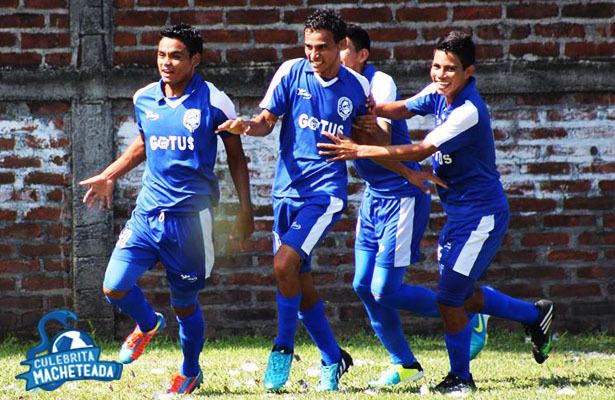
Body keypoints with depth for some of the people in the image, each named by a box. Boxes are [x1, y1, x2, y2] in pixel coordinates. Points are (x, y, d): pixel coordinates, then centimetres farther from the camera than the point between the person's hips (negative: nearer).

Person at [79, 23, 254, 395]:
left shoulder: (215, 103, -6)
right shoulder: (144, 99, 6)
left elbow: (236, 157, 3)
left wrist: (246, 208, 1)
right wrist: (108, 177, 23)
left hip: (191, 217, -4)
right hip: (148, 210, 4)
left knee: (185, 304, 6)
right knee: (115, 287, -8)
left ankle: (190, 372, 32)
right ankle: (148, 324, 26)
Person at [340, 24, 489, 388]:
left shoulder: (380, 82, -16)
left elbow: (382, 135, -28)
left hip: (402, 194, -8)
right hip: (373, 196, 8)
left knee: (385, 290, -10)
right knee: (364, 287, 5)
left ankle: (469, 319, 9)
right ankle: (404, 364, 19)